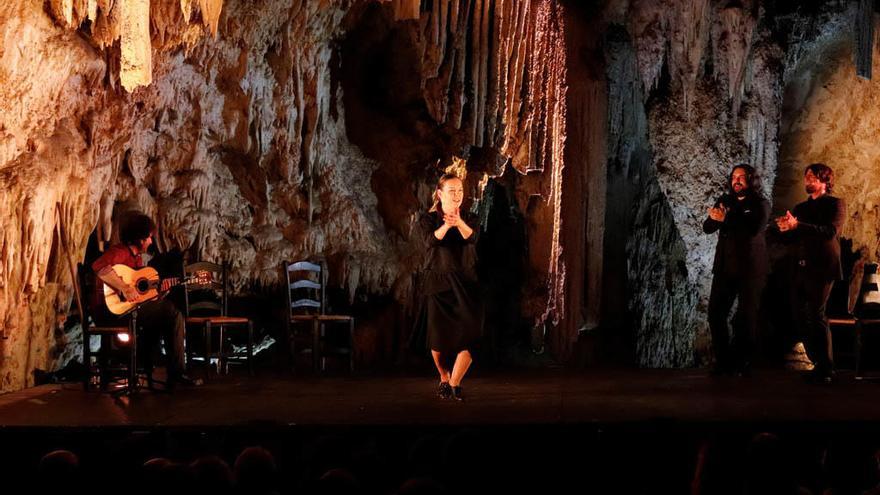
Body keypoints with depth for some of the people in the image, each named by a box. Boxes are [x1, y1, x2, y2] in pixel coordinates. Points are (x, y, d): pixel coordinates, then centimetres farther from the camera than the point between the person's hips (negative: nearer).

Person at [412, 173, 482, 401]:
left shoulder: (469, 219, 6)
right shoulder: (428, 219, 0)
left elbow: (471, 237, -17)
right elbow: (431, 240, -21)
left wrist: (459, 223, -40)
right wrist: (446, 225, -43)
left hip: (464, 284, 1)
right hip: (437, 282, -1)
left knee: (470, 334, -14)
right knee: (439, 336, 5)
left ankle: (455, 383, -4)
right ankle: (444, 378, 32)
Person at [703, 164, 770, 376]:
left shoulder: (761, 204, 0)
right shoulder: (724, 201, 13)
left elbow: (755, 229, -18)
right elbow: (707, 227, 3)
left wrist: (726, 219, -26)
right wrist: (715, 218, -20)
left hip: (750, 267, -4)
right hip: (724, 266, 4)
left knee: (746, 317, -2)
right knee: (715, 313, -2)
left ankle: (742, 362, 7)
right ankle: (723, 361, 6)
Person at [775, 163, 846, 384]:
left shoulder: (835, 204, 2)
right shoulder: (800, 208, 21)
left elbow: (830, 231, -15)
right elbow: (789, 238, 20)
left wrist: (797, 226, -22)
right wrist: (785, 228, -3)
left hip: (821, 268, -7)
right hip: (800, 269, 7)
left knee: (817, 316, -13)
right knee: (800, 317, 4)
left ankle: (826, 370, -8)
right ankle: (818, 364, 14)